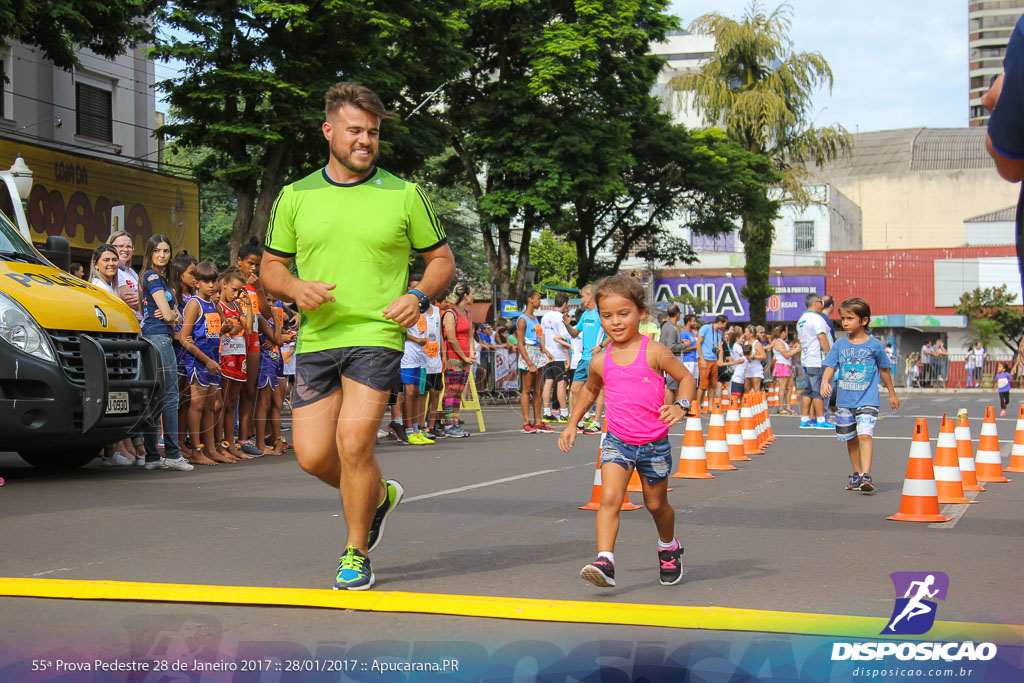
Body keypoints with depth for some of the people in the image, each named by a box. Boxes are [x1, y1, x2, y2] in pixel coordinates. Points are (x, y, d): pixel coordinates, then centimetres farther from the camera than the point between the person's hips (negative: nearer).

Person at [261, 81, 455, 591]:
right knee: (312, 456, -1)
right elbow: (270, 267, 15)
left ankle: (356, 553, 7)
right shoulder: (296, 196, 8)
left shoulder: (403, 195, 4)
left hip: (377, 336, -3)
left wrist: (419, 297, -8)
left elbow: (442, 258, 11)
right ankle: (379, 495, 31)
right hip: (316, 338, 3)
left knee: (353, 443, -14)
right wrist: (296, 289, -8)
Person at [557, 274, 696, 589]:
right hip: (618, 441, 2)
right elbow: (590, 389, 23)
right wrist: (572, 423, 19)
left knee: (656, 504, 15)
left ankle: (669, 548, 44)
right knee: (609, 497, -20)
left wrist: (680, 405, -18)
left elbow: (686, 377, 1)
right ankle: (604, 562, -26)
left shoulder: (654, 352, -8)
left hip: (654, 443, -1)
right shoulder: (600, 361, 2)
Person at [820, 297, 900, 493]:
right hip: (844, 401, 4)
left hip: (867, 400, -4)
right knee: (851, 439, 13)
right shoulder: (840, 345, 4)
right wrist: (825, 381, -24)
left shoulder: (875, 345, -2)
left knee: (865, 435, -18)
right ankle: (856, 473, 28)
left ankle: (866, 475, -23)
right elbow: (830, 366, -2)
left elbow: (884, 369, 10)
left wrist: (892, 394, 19)